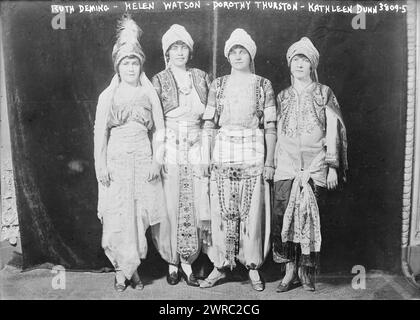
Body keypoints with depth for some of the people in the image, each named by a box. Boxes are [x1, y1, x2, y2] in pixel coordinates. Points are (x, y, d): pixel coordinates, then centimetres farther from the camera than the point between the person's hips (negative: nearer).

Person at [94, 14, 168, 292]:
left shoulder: (150, 94, 6)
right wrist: (101, 165, -4)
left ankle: (131, 266, 17)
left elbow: (159, 130, 6)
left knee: (141, 216, 2)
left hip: (143, 160, 1)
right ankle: (122, 269, 14)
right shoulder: (108, 96, 4)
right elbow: (100, 133, 2)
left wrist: (157, 161, -2)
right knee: (117, 217, -1)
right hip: (116, 161, 0)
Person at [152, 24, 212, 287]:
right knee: (171, 206, 1)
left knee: (196, 206, 1)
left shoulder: (202, 78, 11)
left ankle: (187, 261, 14)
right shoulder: (159, 80, 4)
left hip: (197, 149, 2)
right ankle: (172, 263, 15)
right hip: (169, 149, -2)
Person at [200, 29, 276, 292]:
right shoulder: (218, 85, 10)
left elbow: (270, 127, 3)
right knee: (223, 211, 2)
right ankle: (220, 266, 15)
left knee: (252, 212, 0)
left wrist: (270, 162, -3)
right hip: (222, 156, 1)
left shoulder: (263, 85, 6)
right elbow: (209, 124, 8)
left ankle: (253, 266, 16)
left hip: (254, 156, -1)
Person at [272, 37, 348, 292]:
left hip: (315, 164, -1)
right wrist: (273, 163, 10)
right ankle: (290, 270, 3)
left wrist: (333, 166, -3)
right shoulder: (283, 96, 14)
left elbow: (333, 132, 3)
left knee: (310, 216, -2)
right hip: (287, 164, 2)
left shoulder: (324, 93, 7)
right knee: (284, 214, -9)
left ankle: (306, 270, 14)